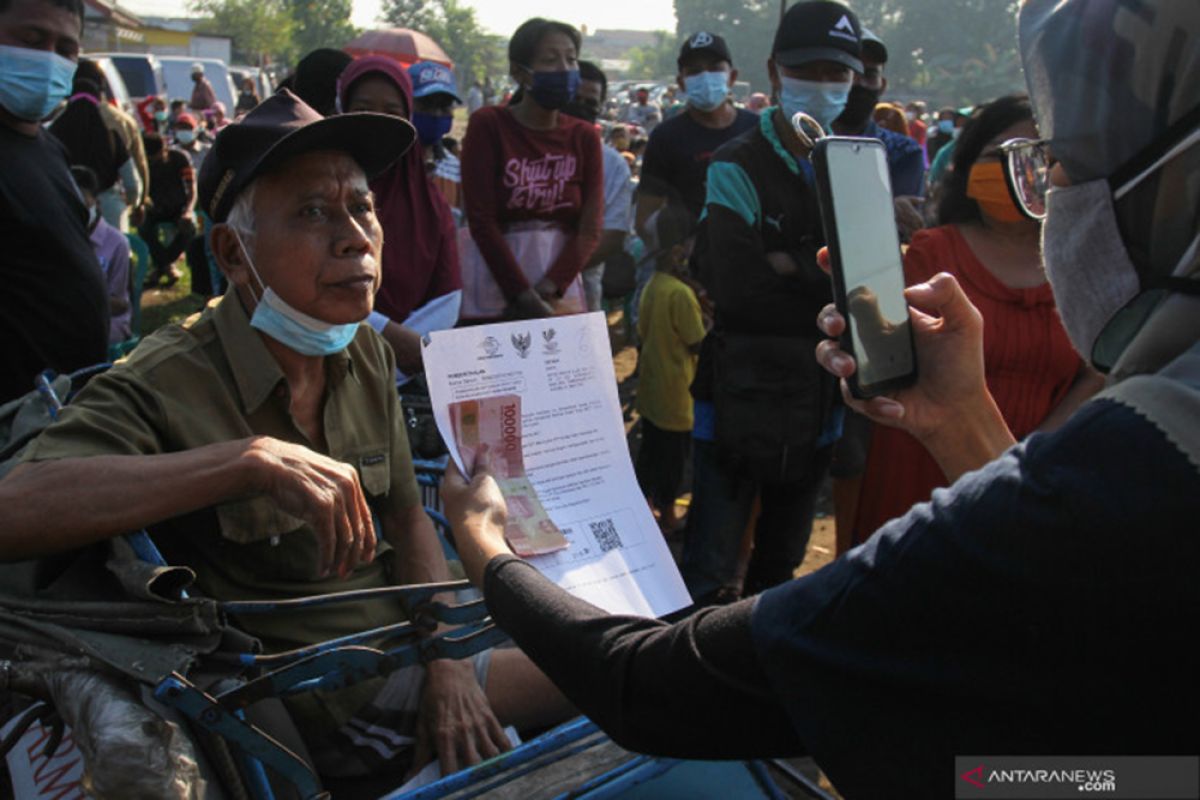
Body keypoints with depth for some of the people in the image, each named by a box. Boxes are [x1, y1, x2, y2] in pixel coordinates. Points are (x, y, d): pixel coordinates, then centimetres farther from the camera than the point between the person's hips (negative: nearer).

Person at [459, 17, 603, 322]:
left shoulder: (585, 136, 6)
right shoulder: (487, 125, -5)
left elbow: (590, 227, -2)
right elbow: (481, 220, -11)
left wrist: (546, 291, -15)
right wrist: (525, 297, -16)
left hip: (561, 293, 3)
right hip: (491, 292, -3)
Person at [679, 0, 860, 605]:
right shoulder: (738, 168, -8)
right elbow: (736, 288, -20)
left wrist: (790, 265, -15)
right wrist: (828, 280, -12)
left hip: (817, 396, 6)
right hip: (741, 393, -5)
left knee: (782, 560, 22)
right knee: (709, 572, -1)